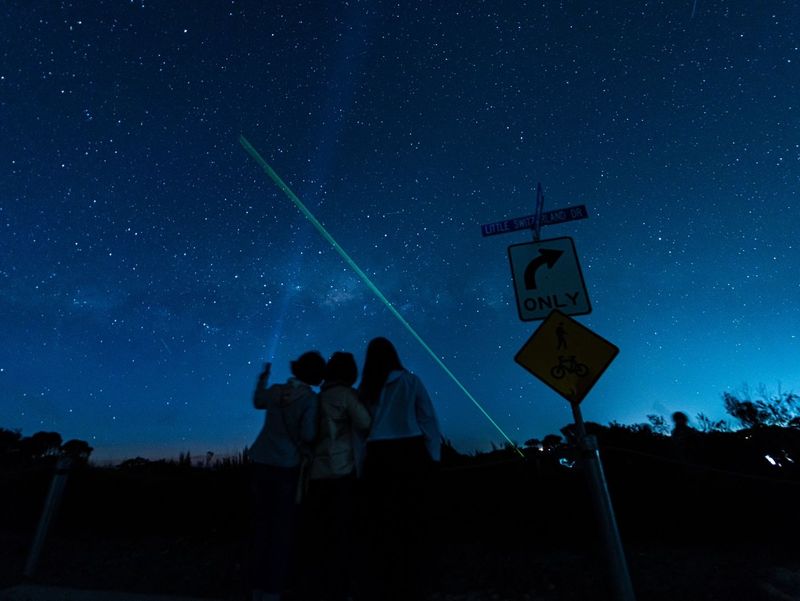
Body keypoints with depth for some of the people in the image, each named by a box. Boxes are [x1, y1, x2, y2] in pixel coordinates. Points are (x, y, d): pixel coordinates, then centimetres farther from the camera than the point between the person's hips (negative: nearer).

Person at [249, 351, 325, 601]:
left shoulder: (276, 390, 2)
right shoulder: (311, 399, -14)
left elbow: (257, 401, 23)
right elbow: (307, 435, -21)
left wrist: (263, 377, 37)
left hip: (263, 463, 5)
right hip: (287, 467, -5)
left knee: (263, 524, 14)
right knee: (283, 529, 4)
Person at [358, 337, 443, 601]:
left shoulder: (366, 389, 6)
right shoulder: (410, 381, -1)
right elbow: (428, 420, -3)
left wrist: (363, 464, 9)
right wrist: (434, 455, 1)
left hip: (378, 456, 3)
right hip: (410, 453, -3)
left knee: (382, 524, 12)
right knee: (414, 523, 5)